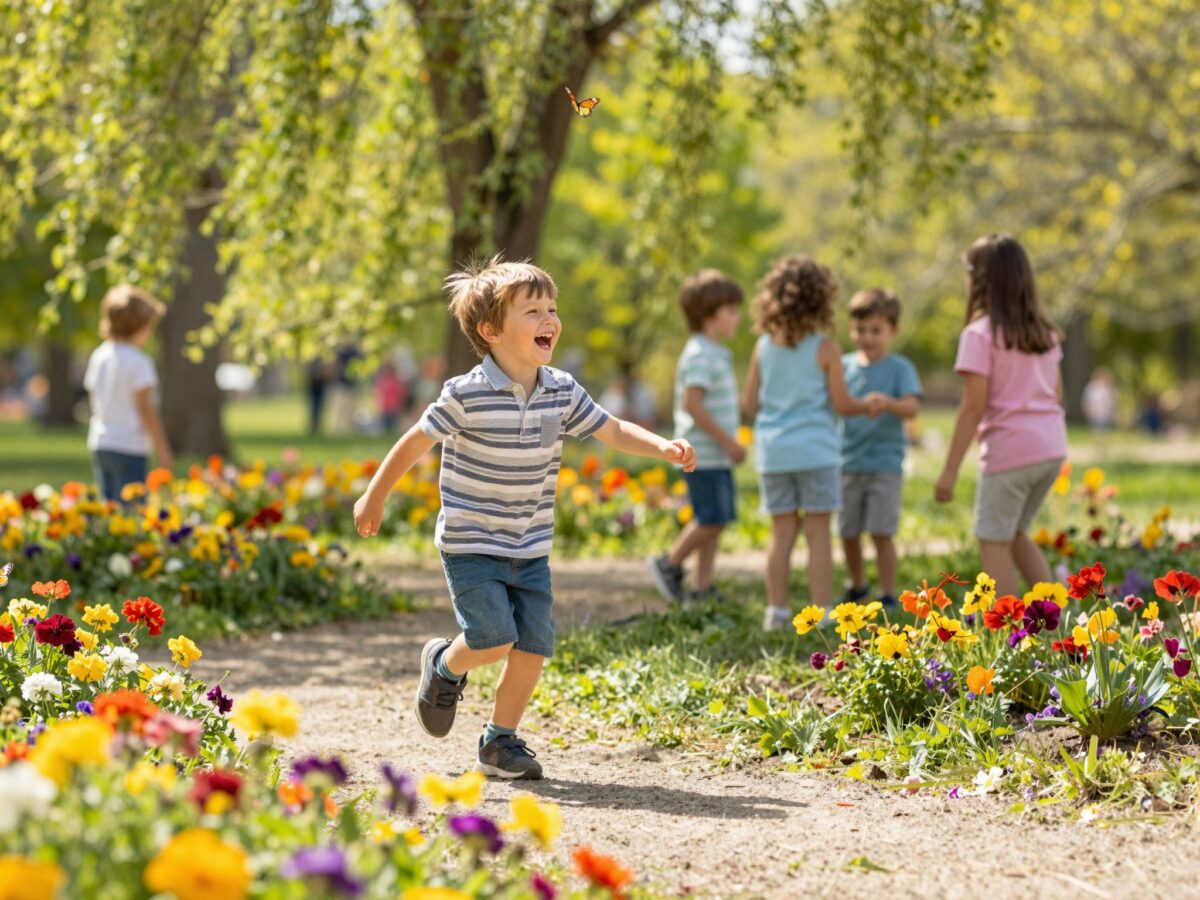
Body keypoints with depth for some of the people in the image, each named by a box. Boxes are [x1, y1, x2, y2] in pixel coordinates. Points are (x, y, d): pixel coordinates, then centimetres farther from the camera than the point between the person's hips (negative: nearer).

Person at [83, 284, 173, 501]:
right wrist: (163, 450, -7)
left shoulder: (98, 357, 8)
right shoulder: (139, 362, -12)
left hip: (99, 444, 7)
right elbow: (145, 409, -13)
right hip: (128, 446, -7)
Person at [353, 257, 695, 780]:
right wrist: (374, 498, 3)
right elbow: (416, 442, -7)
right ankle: (444, 667, 18)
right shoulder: (466, 395, -17)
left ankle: (500, 742, 19)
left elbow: (611, 431, 7)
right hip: (471, 545, -5)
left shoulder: (562, 392, -2)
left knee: (533, 648, 1)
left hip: (530, 549, 5)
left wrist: (663, 447, -10)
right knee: (495, 639, -16)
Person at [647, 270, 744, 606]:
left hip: (718, 455, 10)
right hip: (704, 455, -10)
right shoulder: (700, 355, -15)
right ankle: (669, 564, 7)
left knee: (715, 522, 8)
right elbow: (692, 404, -22)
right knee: (711, 520, -9)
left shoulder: (717, 354, 17)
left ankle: (701, 588, 11)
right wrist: (727, 441, -20)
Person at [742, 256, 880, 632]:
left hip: (773, 451, 4)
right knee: (818, 533, 1)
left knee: (782, 532, 10)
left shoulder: (763, 347, 4)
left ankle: (776, 611, 11)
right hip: (815, 451, -4)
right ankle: (822, 612, 0)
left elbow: (749, 403, 8)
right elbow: (841, 404, -6)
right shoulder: (825, 349, -7)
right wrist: (868, 406, 14)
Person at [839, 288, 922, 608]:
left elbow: (912, 407, -16)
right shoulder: (845, 365, 7)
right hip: (848, 462, 4)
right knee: (848, 532, 10)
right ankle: (857, 586, 32)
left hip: (884, 464, -4)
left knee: (881, 532, -8)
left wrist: (889, 402, -35)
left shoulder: (899, 368, -3)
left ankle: (888, 594, 4)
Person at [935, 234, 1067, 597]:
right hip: (1052, 446, 7)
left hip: (1009, 448, -7)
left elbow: (973, 406, -15)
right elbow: (1057, 393, 14)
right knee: (1015, 535, 21)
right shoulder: (1043, 332, 10)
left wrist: (949, 470, -12)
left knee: (993, 541, 4)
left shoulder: (981, 333, -11)